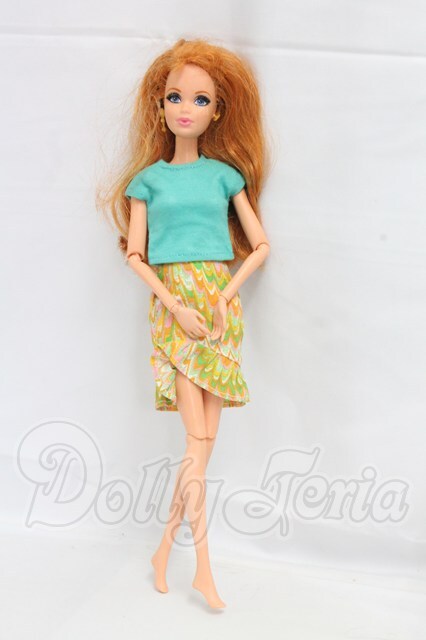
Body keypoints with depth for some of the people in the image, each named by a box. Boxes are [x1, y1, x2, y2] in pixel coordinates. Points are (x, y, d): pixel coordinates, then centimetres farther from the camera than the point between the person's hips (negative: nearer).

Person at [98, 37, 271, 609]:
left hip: (221, 300, 2)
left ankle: (166, 547, 12)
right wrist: (177, 306, -10)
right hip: (172, 302, -2)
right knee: (199, 441, -10)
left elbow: (259, 245, 8)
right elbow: (134, 254, 3)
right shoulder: (149, 178, 7)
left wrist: (224, 298, -6)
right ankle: (203, 567, -5)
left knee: (207, 439, -2)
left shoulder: (225, 173, 10)